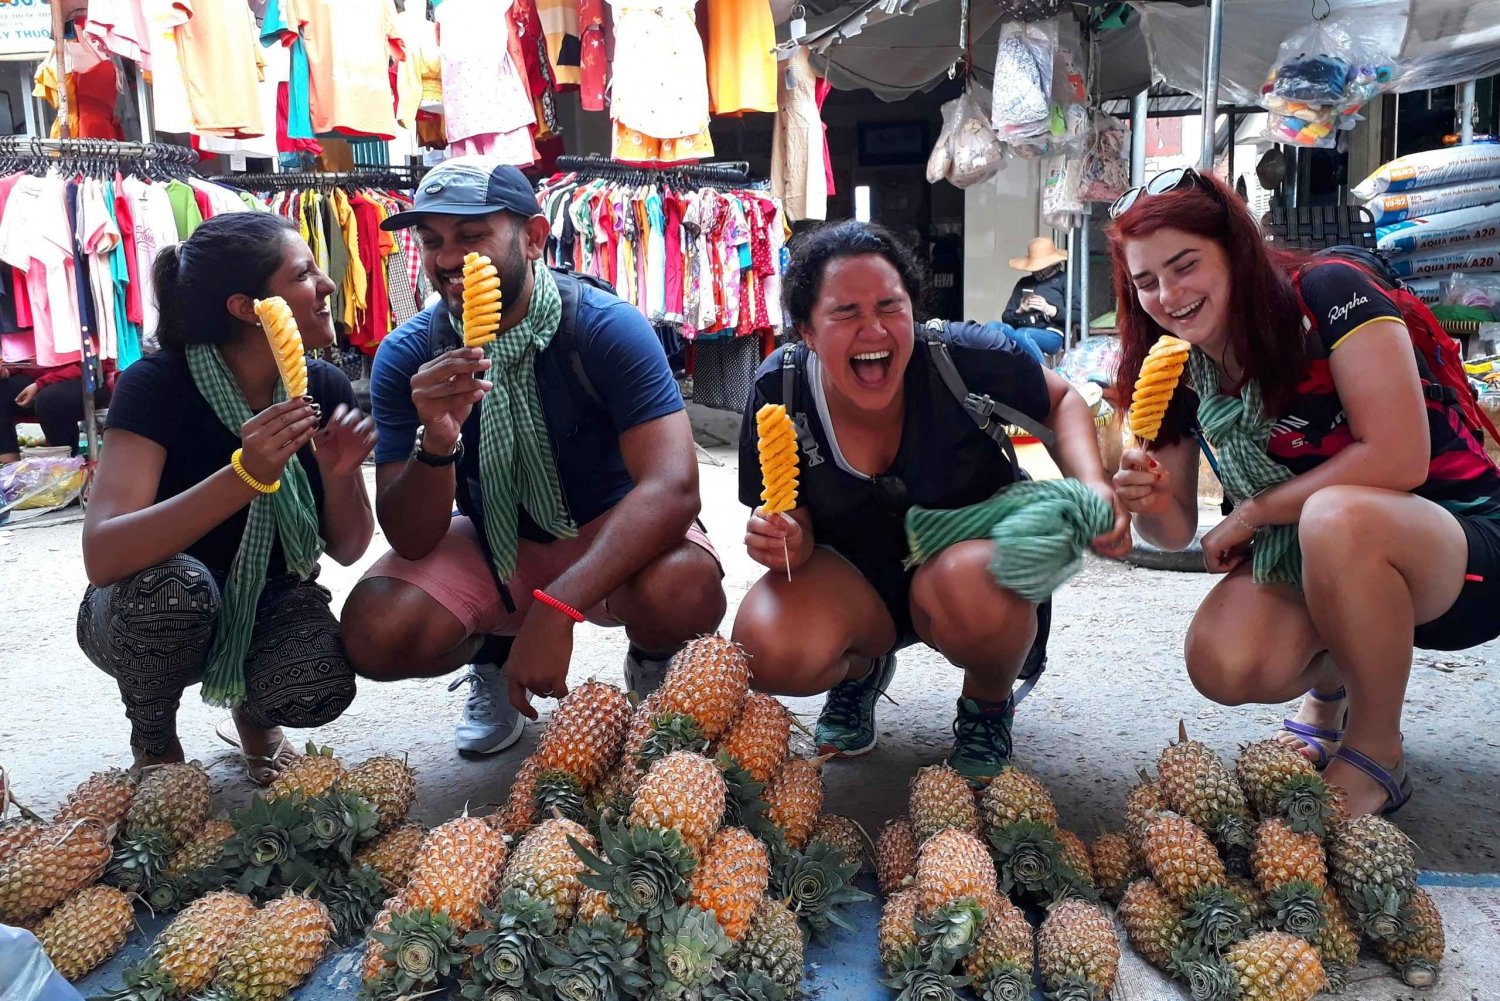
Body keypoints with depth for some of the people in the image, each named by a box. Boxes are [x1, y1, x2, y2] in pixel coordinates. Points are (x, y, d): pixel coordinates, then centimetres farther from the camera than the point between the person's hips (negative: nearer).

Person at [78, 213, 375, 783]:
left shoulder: (324, 388, -11)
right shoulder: (156, 385, -23)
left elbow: (347, 550, -5)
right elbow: (102, 557, -35)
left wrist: (339, 473, -26)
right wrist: (246, 476, -47)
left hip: (268, 605, 2)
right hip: (148, 613, -2)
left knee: (320, 686, -29)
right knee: (175, 586, -36)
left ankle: (252, 713, 10)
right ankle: (153, 743, -4)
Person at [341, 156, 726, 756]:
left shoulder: (608, 329, -22)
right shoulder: (406, 357, -13)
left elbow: (672, 487, -34)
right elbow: (411, 541, -16)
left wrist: (555, 609, -44)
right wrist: (436, 444, -38)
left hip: (609, 534, -2)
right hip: (491, 544, 3)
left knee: (684, 592, -35)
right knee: (374, 633, -24)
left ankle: (649, 667, 5)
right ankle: (493, 655, 13)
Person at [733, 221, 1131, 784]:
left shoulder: (967, 357, -22)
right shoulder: (779, 391, -17)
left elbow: (1060, 401, -2)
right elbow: (794, 520, -7)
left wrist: (1093, 484, -21)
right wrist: (786, 541, -32)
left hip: (972, 548, -1)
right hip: (853, 583, 2)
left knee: (972, 587, -39)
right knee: (767, 654, -29)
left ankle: (990, 706, 0)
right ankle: (860, 669, 12)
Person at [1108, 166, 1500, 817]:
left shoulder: (1328, 295, -18)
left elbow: (1398, 458, -26)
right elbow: (1177, 532, 2)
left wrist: (1254, 510, -17)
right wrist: (1151, 506, -22)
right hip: (1303, 566, 5)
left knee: (1336, 516, -38)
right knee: (1222, 665, -25)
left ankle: (1376, 756, -12)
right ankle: (1333, 684, 14)